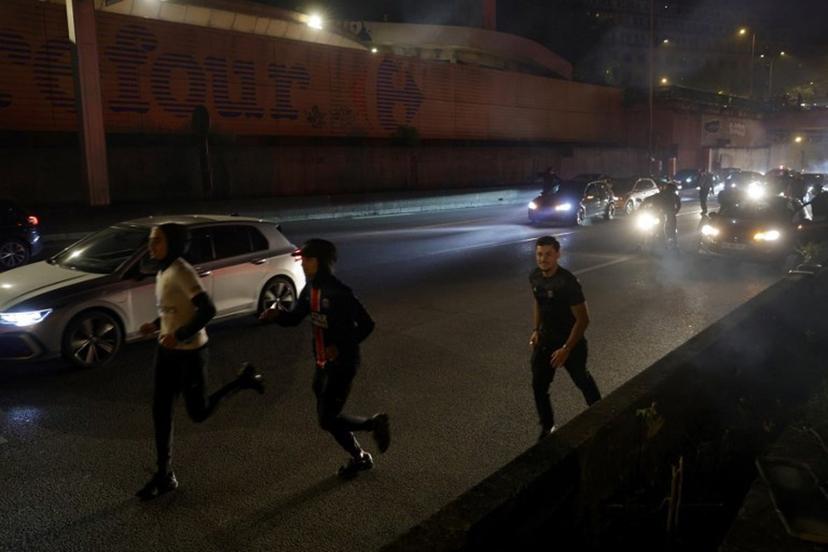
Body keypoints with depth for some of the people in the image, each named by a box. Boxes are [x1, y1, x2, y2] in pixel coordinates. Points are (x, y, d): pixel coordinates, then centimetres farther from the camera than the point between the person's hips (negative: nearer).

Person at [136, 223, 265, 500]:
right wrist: (156, 325, 7)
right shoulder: (163, 271, 8)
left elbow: (207, 309, -27)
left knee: (199, 413, 4)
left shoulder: (181, 272, -20)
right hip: (167, 350, 8)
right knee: (160, 412, 8)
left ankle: (243, 380, 24)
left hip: (189, 352, -8)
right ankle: (164, 476, 19)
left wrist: (179, 335, -28)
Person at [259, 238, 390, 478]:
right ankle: (359, 458, 36)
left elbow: (366, 324, -19)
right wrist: (277, 314, -12)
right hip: (323, 363, 9)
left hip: (342, 364, -9)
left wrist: (341, 348, -21)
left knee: (328, 420, -5)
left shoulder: (339, 293, -23)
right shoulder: (310, 290, 2)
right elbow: (295, 317, 9)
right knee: (327, 417, 17)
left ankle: (374, 423, 17)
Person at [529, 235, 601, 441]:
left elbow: (583, 319, -23)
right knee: (539, 385, 5)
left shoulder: (567, 282, -28)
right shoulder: (534, 277, -7)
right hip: (545, 339, 5)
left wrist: (566, 349, -23)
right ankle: (547, 428, 25)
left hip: (570, 340, -5)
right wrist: (536, 330, 4)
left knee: (582, 380, 19)